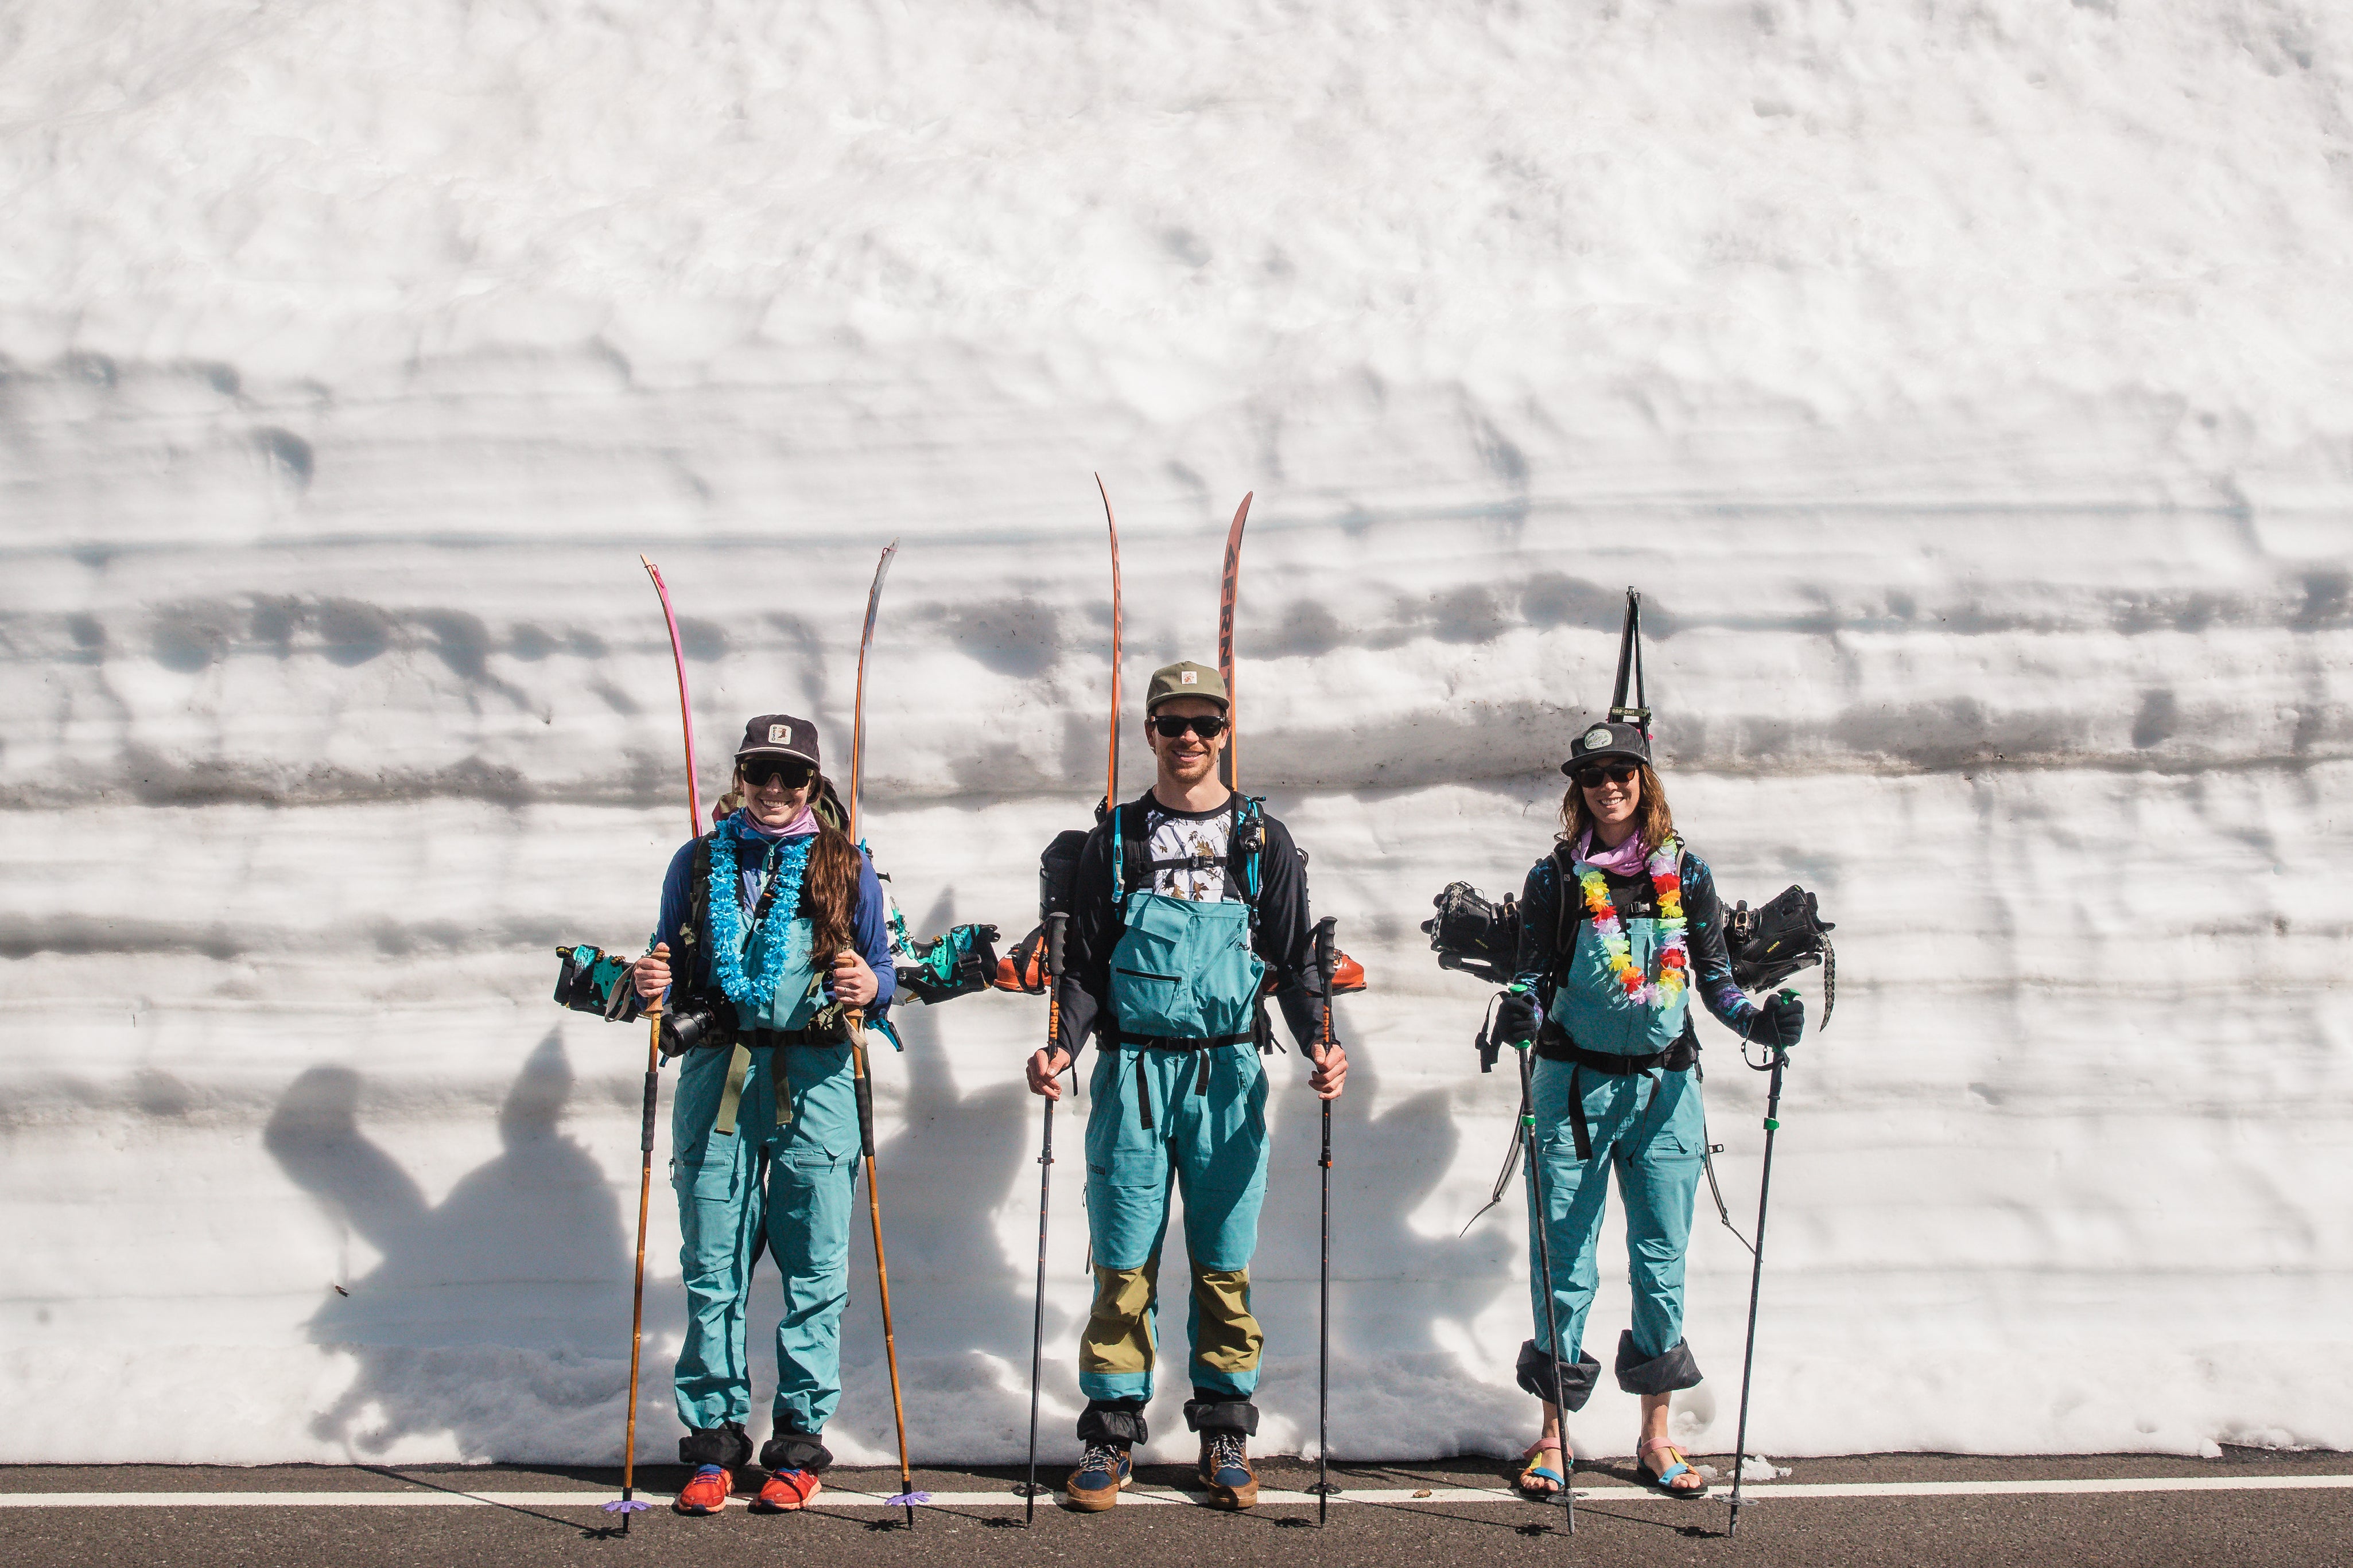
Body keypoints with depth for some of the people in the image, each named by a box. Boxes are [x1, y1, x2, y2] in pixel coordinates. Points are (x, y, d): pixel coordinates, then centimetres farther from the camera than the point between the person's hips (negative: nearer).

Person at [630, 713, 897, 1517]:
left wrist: (871, 988, -12)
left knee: (814, 1266, -1)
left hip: (814, 1080, -1)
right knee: (712, 1268, 1)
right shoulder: (698, 863, 15)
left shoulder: (847, 867, 11)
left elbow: (881, 968, 10)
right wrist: (650, 983, -2)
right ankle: (714, 1439, 9)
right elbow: (671, 964, 19)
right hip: (715, 1074, 1)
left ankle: (798, 1442, 7)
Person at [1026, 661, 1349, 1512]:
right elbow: (1084, 963, 9)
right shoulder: (1116, 839, 9)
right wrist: (1063, 1045, -8)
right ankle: (1111, 1432, 9)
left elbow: (1294, 962, 7)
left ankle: (1226, 1432, 14)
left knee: (1223, 1264, 4)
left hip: (1228, 1075, 0)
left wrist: (1318, 1041, -10)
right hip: (1133, 1073, 0)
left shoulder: (1264, 842, 7)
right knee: (1123, 1263, 1)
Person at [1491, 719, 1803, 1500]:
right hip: (1575, 1081, -1)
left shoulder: (1685, 872, 7)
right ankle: (1555, 1434, 11)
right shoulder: (1556, 877, 4)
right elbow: (1535, 972, 2)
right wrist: (1521, 1012, -20)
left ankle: (1656, 1435, 17)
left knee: (1662, 1256, 5)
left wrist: (1761, 1019, -11)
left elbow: (1714, 976, 7)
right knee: (1564, 1256, 1)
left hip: (1665, 1084, 1)